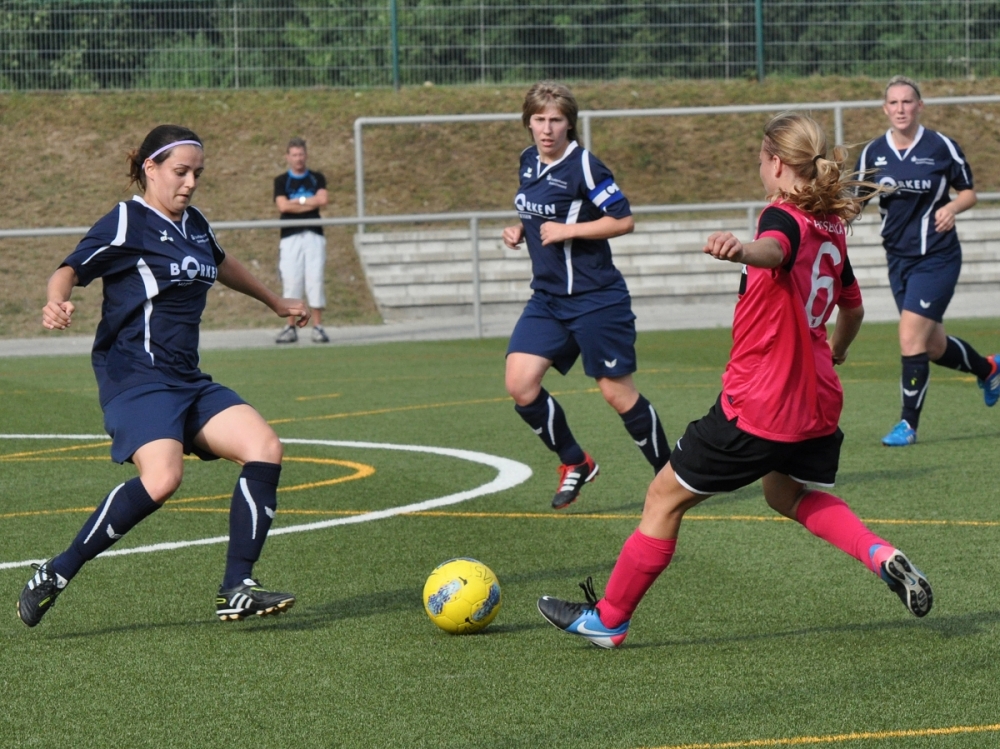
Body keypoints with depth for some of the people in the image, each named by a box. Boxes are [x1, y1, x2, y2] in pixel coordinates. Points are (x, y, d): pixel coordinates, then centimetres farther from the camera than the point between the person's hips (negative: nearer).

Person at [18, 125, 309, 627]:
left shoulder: (193, 224, 17)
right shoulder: (126, 223, -5)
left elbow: (219, 264, 38)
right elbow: (71, 269, -13)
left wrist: (275, 302, 50)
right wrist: (57, 303, -36)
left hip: (187, 380, 8)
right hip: (135, 378, -8)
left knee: (265, 449, -11)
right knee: (161, 478, -31)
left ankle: (236, 590, -9)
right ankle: (55, 575, -17)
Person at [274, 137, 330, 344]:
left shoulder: (317, 178, 12)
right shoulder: (281, 181, 9)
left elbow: (322, 200, -5)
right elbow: (283, 206, -7)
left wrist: (298, 201, -3)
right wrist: (310, 203, -4)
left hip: (314, 235, 0)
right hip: (290, 236, 0)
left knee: (315, 280, -4)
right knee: (291, 282, -3)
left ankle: (318, 327, -1)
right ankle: (291, 327, 2)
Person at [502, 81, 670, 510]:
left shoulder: (583, 166, -13)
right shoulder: (529, 162, 9)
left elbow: (624, 220, -15)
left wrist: (567, 230, -20)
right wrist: (520, 231, 6)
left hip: (595, 299, -7)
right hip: (548, 299, 7)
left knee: (617, 392, -2)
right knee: (520, 384, -8)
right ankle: (575, 465, 11)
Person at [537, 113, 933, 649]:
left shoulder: (785, 216, -14)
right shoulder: (831, 227, 9)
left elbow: (775, 249, -41)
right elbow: (853, 308, 25)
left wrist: (741, 251, -64)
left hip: (757, 404, -8)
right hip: (817, 402, 8)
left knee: (666, 497, 6)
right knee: (788, 493, 32)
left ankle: (609, 619, 14)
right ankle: (882, 557, 10)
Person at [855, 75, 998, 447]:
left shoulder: (941, 146, -7)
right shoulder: (873, 153, 2)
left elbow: (968, 193, 3)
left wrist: (952, 207, -17)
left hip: (937, 258, -5)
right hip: (899, 259, 5)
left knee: (911, 338, -14)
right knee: (934, 347, 13)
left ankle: (908, 423, -1)